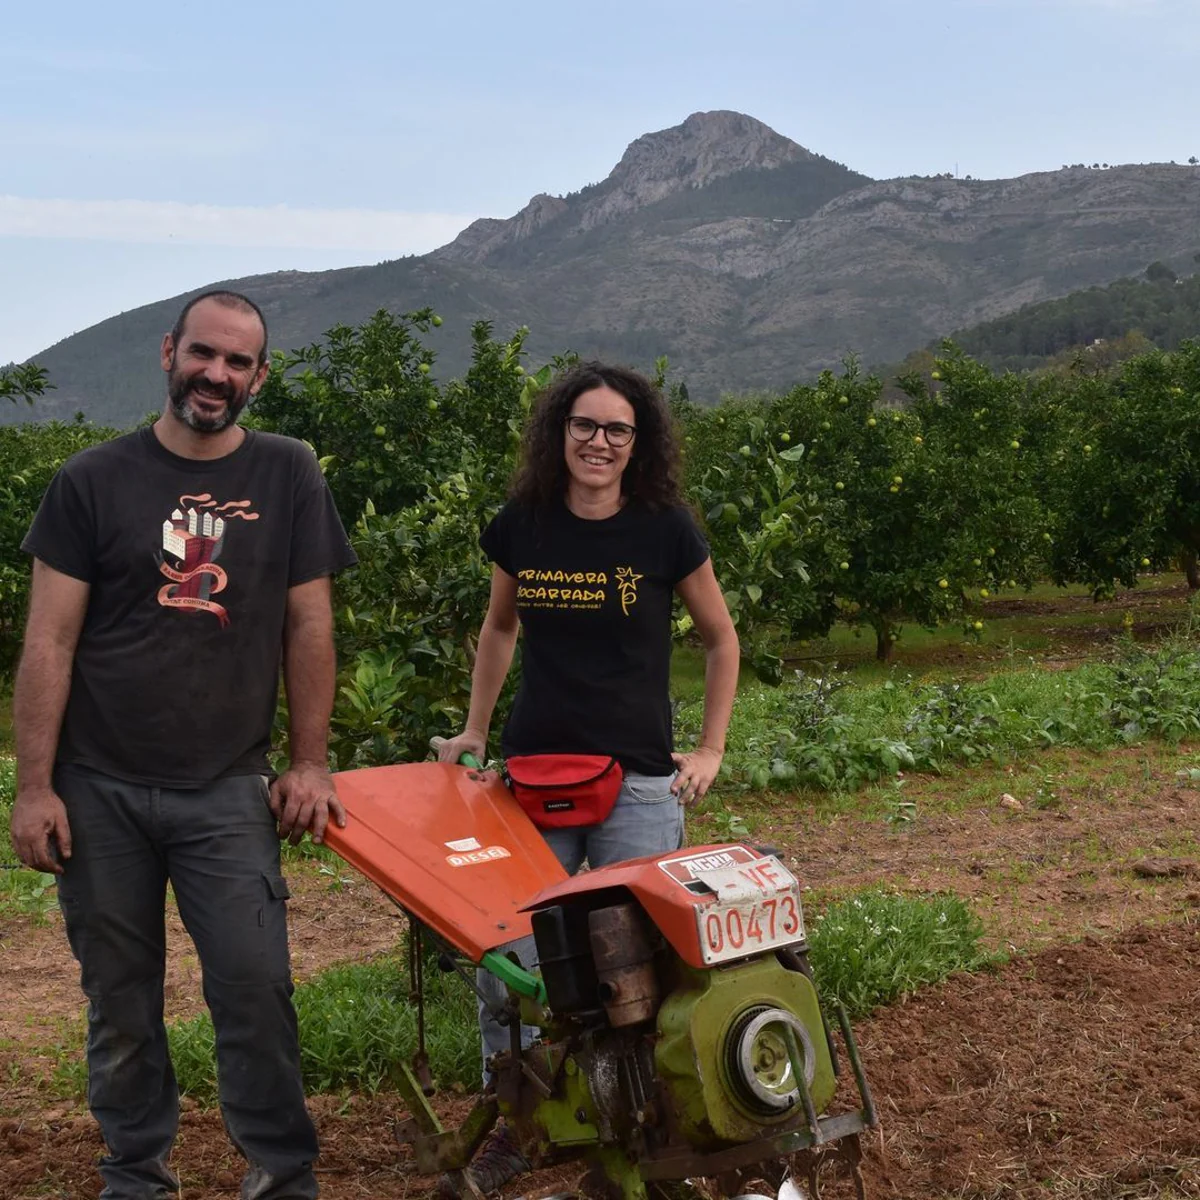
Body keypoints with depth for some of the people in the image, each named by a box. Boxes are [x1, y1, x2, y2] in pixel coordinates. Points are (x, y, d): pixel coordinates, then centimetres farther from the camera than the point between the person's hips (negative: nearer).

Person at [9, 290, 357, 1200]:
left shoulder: (289, 476, 5)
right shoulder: (94, 480, 1)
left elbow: (308, 627, 6)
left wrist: (309, 764, 1)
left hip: (228, 791, 0)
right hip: (101, 789, 0)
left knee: (256, 987, -7)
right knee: (119, 998, 9)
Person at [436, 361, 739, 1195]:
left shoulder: (665, 530, -5)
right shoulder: (522, 525, 2)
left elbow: (721, 639, 7)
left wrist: (709, 752, 3)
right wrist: (474, 733, 16)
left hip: (639, 781, -2)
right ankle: (509, 1123, 20)